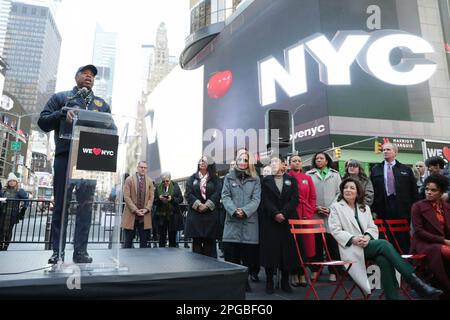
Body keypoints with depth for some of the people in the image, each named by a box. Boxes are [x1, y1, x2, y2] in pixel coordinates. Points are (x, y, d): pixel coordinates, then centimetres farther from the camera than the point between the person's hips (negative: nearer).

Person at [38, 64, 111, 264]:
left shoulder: (102, 104, 23)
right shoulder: (61, 97, 16)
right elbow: (43, 122, 6)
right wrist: (62, 113, -12)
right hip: (66, 156, -2)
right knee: (61, 204, -1)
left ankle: (80, 251, 5)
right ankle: (58, 251, 7)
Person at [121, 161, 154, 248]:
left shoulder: (150, 181, 9)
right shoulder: (129, 179, 0)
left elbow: (151, 197, 7)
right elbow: (126, 196, -6)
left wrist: (146, 209, -8)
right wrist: (135, 210, -13)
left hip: (145, 215, 2)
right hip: (131, 214, -2)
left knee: (144, 241, 5)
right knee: (128, 240, 4)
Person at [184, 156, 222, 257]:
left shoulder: (215, 179, 9)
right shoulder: (192, 178, 13)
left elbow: (218, 193, -5)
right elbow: (188, 194, 1)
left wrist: (207, 205, -16)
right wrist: (198, 205, -13)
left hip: (211, 214, -1)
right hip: (195, 214, 1)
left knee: (210, 242, 0)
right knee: (196, 242, 3)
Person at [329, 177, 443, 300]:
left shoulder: (365, 208, 23)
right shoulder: (336, 207, 7)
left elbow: (372, 228, 14)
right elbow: (336, 231, -3)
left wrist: (367, 237, -10)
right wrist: (353, 239, -19)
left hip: (367, 245, 5)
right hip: (352, 248, -4)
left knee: (384, 260, -31)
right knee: (384, 244, -29)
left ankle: (392, 296, -28)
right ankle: (415, 281, -29)